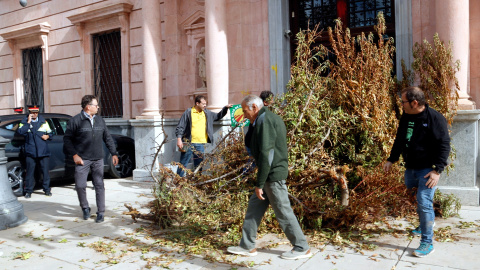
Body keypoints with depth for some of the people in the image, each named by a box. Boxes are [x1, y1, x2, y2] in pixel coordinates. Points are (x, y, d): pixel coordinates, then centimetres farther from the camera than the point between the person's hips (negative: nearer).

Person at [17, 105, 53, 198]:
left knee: (45, 171, 4)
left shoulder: (43, 121, 13)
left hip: (43, 152, 2)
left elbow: (50, 133, 19)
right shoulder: (24, 122, 7)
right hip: (30, 152, -2)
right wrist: (28, 122, -13)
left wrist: (48, 136, -2)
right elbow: (20, 132, -11)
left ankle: (47, 189, 14)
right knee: (30, 172, 0)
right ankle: (28, 191, 10)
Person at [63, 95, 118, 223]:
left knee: (99, 185, 3)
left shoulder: (99, 120, 11)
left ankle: (100, 212, 11)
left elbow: (107, 138, 15)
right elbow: (67, 139, -3)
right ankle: (85, 208, 22)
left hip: (98, 159, 4)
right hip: (82, 160, -3)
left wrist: (113, 153, 11)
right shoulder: (75, 120, -5)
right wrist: (74, 155, -10)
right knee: (80, 185, -3)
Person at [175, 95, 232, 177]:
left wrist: (225, 108, 14)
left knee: (198, 166, 11)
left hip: (201, 144, 5)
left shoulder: (207, 113, 13)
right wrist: (179, 138, -14)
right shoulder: (188, 112, -2)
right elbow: (180, 127, -4)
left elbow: (218, 116, 26)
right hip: (189, 143, -4)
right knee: (183, 164, 1)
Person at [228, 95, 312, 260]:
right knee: (254, 206, 13)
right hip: (272, 174, 10)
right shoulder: (272, 118, 15)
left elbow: (266, 155, -23)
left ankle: (302, 248, 15)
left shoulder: (264, 121, -17)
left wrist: (259, 184, -19)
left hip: (273, 175, -10)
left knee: (283, 212, 1)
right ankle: (247, 246, 21)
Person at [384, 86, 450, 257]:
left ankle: (427, 243, 0)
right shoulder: (405, 117, 5)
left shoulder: (435, 118, -16)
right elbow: (399, 141, 17)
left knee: (424, 203, -11)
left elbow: (444, 145, -17)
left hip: (427, 170, -7)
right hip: (410, 168, 7)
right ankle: (426, 223, 44)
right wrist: (391, 159, 14)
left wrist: (437, 170, -22)